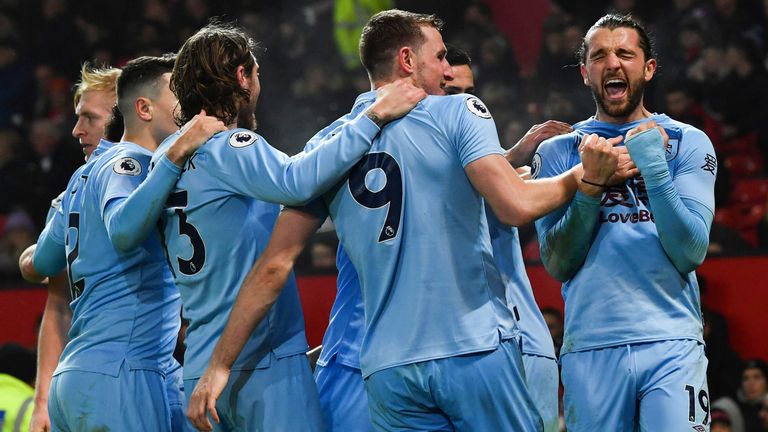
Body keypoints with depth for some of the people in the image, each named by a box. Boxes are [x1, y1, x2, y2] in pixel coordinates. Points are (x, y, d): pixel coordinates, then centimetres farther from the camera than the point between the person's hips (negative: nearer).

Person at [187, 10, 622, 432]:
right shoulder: (458, 112, 0)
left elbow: (273, 267, 8)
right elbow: (516, 206, -13)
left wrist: (221, 364, 11)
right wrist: (583, 177, 4)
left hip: (389, 369, 4)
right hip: (476, 348, -4)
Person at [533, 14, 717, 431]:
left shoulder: (687, 143, 8)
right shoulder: (557, 152, 11)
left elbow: (690, 253, -2)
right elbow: (558, 264, 4)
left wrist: (654, 167, -11)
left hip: (671, 345, -1)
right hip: (589, 346, 1)